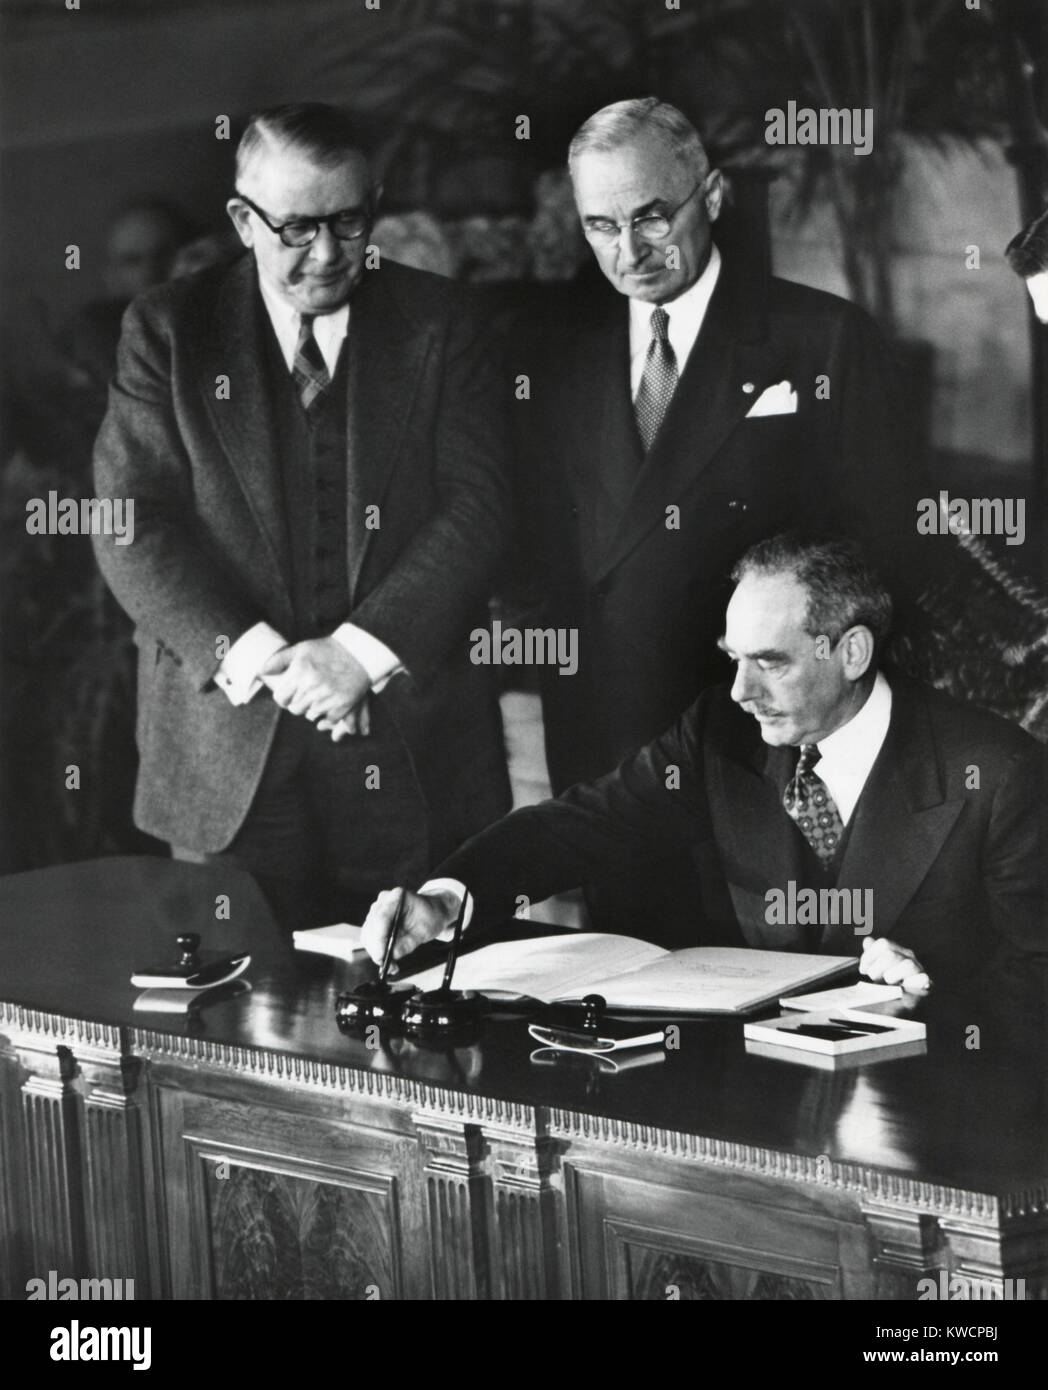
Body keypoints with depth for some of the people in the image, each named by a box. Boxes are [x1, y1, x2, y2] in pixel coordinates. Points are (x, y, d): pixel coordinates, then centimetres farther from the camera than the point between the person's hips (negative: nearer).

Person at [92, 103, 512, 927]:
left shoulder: (439, 325, 6)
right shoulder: (170, 331, 5)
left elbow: (477, 509, -3)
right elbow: (134, 525, -2)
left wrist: (362, 651, -15)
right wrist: (248, 655, -16)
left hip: (415, 758, 0)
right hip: (229, 759, 0)